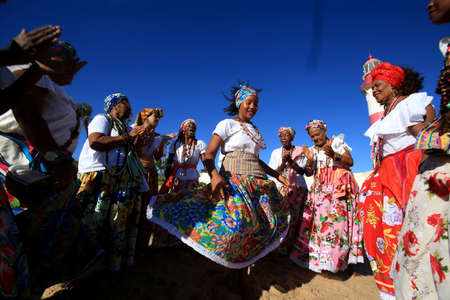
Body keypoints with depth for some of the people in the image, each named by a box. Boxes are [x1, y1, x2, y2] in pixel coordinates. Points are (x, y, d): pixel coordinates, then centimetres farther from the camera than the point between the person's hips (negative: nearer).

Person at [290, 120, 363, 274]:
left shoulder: (337, 141, 6)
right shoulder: (312, 150, 15)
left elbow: (350, 162, -3)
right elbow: (308, 173, 11)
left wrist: (334, 154, -19)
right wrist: (309, 162, -8)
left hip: (340, 185, -3)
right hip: (321, 188, 4)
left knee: (337, 218, -14)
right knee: (316, 218, -5)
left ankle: (337, 258, -6)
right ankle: (317, 255, 5)